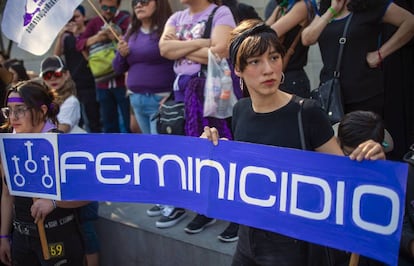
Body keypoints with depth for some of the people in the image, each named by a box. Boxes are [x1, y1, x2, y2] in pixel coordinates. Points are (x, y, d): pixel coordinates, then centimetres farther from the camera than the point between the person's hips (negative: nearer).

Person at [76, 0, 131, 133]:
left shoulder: (126, 19, -2)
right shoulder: (94, 22, 12)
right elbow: (79, 44, 4)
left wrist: (119, 38, -27)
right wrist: (96, 38, -13)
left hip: (123, 81, -5)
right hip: (103, 82, 5)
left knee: (130, 124, -2)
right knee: (108, 124, 12)